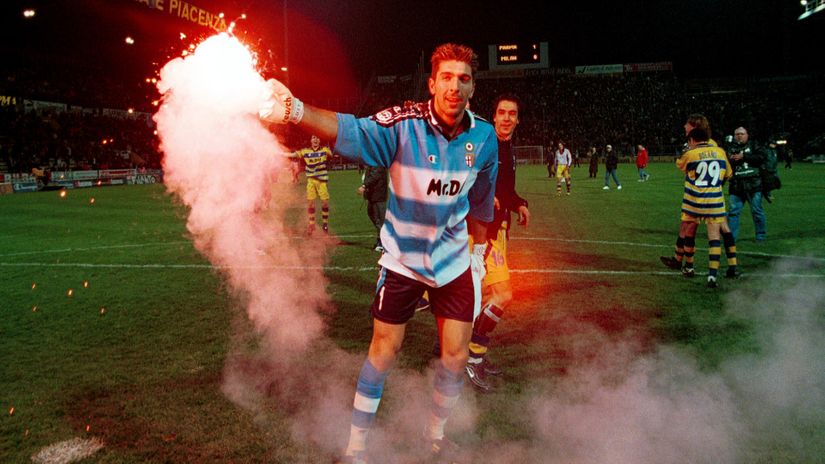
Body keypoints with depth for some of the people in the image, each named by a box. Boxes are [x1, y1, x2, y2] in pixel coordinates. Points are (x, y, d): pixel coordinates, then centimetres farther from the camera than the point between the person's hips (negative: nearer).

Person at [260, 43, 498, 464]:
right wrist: (295, 110, -57)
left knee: (456, 357, 7)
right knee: (384, 351, 3)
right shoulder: (405, 123, -21)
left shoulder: (483, 137, -7)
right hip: (402, 258, -3)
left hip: (455, 261, 4)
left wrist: (479, 252, 15)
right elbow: (352, 131, -39)